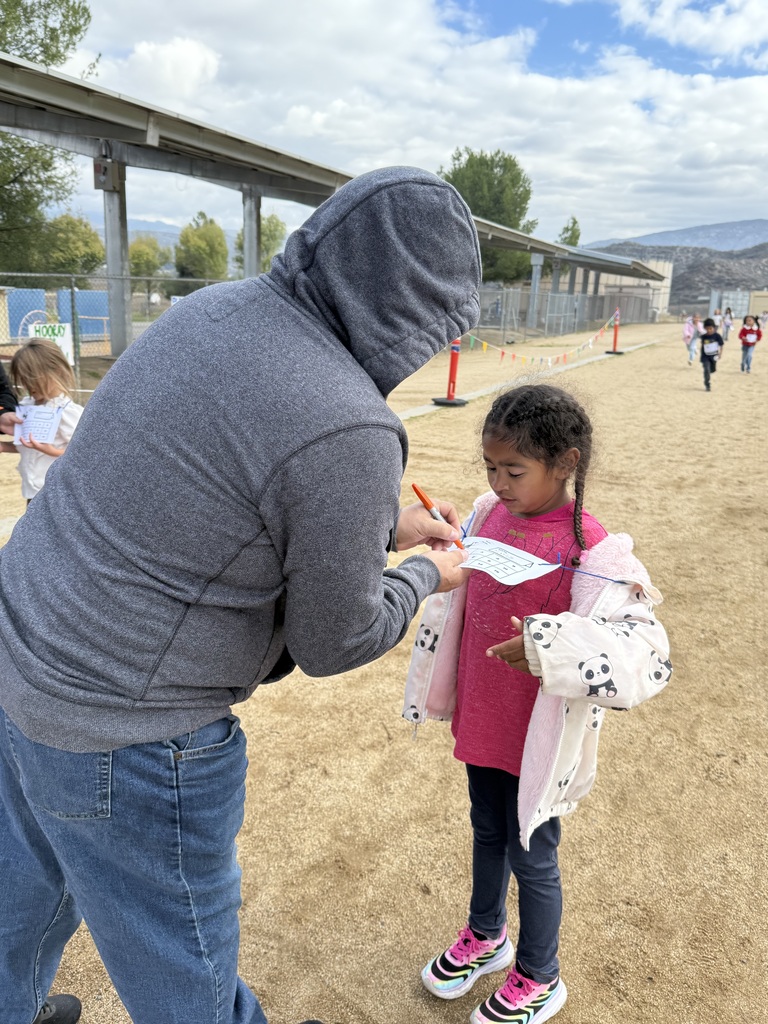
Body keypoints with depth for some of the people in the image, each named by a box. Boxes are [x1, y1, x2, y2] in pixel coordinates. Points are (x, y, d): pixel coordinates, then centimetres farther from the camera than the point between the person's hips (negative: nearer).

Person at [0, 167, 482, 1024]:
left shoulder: (215, 309, -2)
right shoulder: (348, 432, -29)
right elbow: (334, 642, -14)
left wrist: (388, 524, 15)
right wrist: (425, 577, 5)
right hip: (123, 737, -9)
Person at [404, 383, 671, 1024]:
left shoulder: (590, 553, -25)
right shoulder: (489, 517, -5)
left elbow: (646, 652, -29)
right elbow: (454, 606, 9)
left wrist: (550, 648, -40)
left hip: (539, 740, -6)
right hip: (481, 723, 6)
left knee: (531, 857, 15)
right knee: (487, 834, 26)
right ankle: (486, 935, 54)